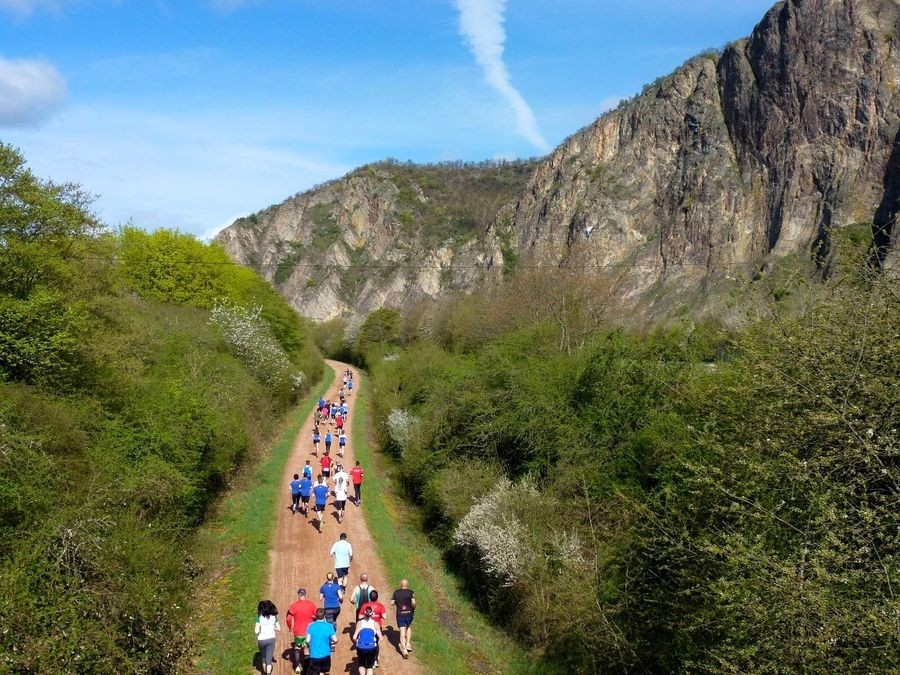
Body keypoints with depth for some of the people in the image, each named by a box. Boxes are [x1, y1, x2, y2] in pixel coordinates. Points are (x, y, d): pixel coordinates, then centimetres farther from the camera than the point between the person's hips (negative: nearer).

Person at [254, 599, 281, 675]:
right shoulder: (274, 616, 1)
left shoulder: (259, 616, -7)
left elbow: (256, 631, -12)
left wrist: (256, 629, 9)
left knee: (263, 657, 24)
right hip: (271, 639, 1)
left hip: (261, 640, -1)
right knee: (269, 659, 4)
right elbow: (278, 628, 3)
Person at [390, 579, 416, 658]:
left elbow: (392, 603, 0)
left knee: (402, 632, -1)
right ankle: (408, 644, 20)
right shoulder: (410, 592, -5)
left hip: (400, 614, 0)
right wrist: (413, 608, 3)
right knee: (409, 627, 28)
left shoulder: (396, 592, 2)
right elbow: (413, 603, -16)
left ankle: (404, 650, -11)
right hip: (409, 613, 0)